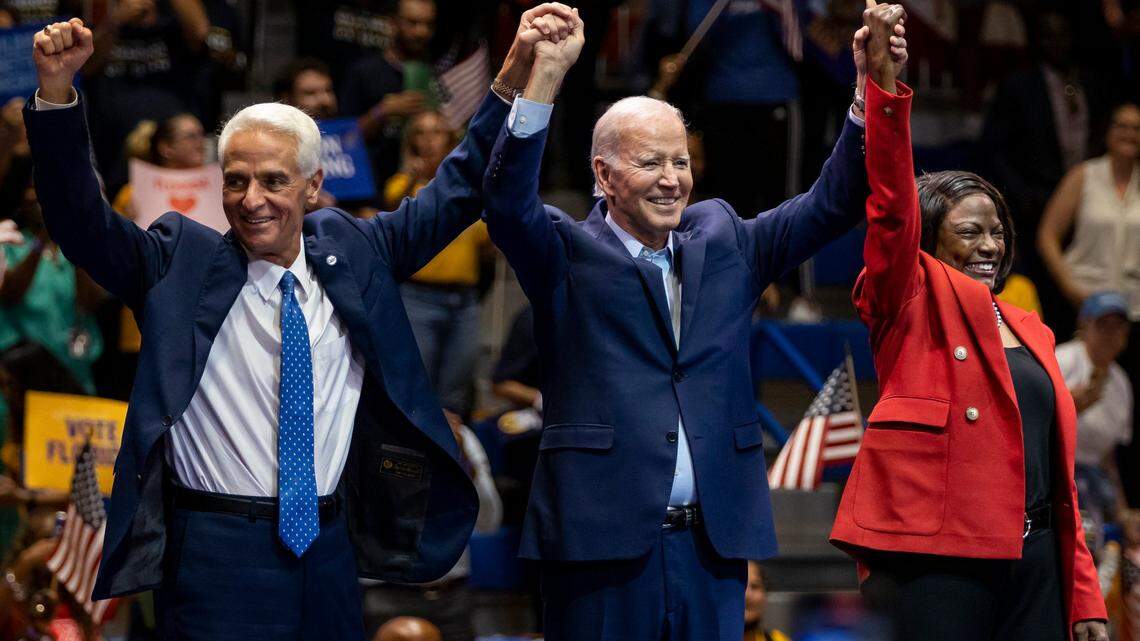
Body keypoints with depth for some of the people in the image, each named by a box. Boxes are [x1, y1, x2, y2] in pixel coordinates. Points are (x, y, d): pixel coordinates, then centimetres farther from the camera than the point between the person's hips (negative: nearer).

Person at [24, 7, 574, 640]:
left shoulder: (350, 251, 8)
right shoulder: (180, 262, 0)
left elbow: (455, 193, 10)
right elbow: (81, 221, -9)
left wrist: (515, 79, -2)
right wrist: (57, 91, -23)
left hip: (330, 550, 3)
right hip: (218, 557, -3)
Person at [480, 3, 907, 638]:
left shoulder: (723, 243, 15)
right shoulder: (570, 254, 3)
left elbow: (833, 203, 11)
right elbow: (508, 203, -14)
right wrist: (547, 76, -25)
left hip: (714, 544, 4)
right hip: (604, 539, -4)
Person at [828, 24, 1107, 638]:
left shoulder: (1028, 331, 21)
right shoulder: (914, 301, 5)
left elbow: (1055, 467, 19)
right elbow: (892, 207, -13)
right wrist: (886, 89, -25)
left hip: (1034, 559, 6)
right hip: (936, 558, -6)